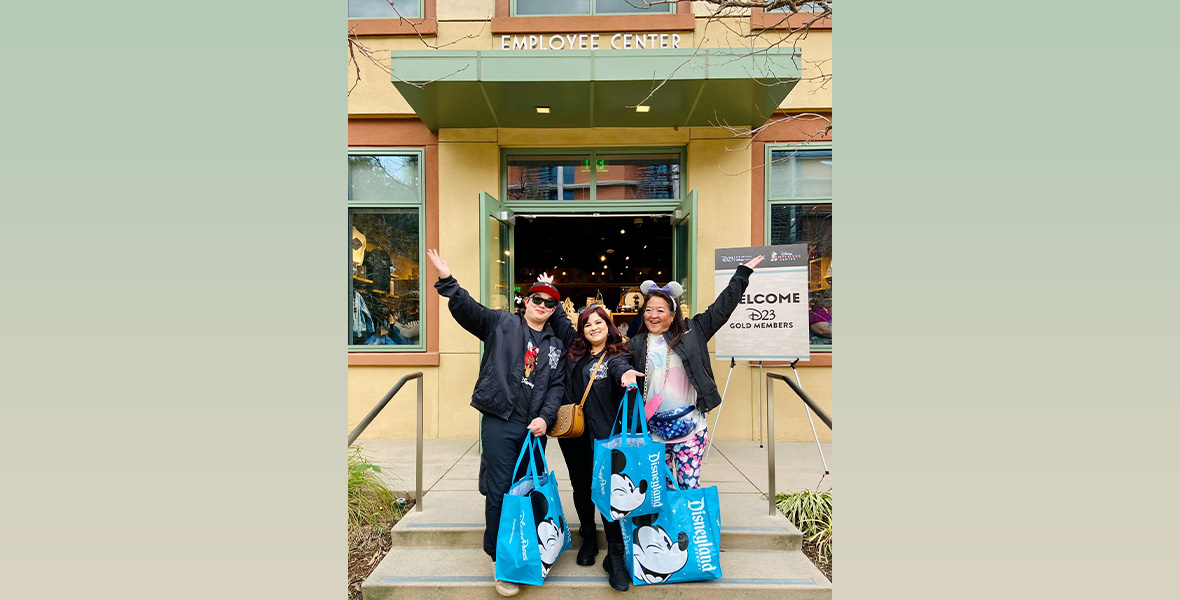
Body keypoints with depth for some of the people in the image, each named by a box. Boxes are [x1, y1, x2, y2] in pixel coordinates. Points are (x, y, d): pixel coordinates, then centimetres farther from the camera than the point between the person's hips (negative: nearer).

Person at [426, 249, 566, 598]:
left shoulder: (556, 345, 15)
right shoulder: (501, 323, 5)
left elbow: (557, 385, 10)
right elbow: (467, 309, -8)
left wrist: (546, 417, -5)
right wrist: (447, 281, -22)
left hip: (535, 427, 4)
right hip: (500, 423, -3)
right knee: (499, 491, 0)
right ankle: (499, 561, 16)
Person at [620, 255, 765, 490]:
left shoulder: (691, 333, 4)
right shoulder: (635, 345, 7)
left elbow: (721, 308, 6)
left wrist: (742, 273, 9)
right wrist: (625, 374, -19)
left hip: (690, 425, -1)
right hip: (654, 429, 2)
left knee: (689, 485, -1)